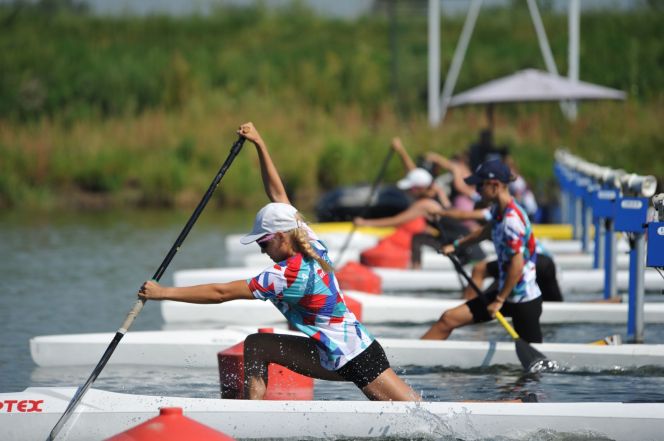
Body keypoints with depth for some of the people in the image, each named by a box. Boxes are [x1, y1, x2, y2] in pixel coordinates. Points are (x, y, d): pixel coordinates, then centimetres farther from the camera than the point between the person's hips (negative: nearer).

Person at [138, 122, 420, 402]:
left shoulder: (289, 275, -23)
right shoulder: (311, 245, 2)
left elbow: (221, 293, -22)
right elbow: (278, 195, 12)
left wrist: (163, 292, -18)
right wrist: (259, 144, 13)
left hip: (354, 360, -9)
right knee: (255, 346, 7)